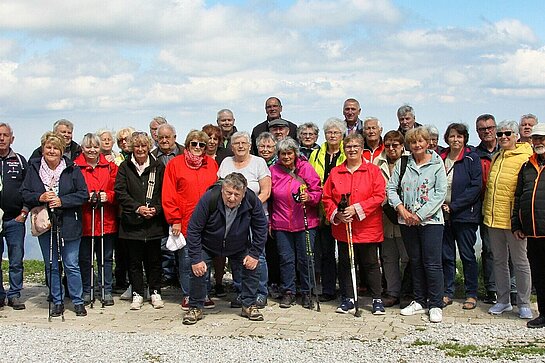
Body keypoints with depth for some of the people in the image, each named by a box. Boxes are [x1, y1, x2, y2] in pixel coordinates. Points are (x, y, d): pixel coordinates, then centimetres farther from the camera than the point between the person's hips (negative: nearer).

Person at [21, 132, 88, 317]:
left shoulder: (72, 169, -4)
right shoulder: (34, 168, 3)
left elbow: (83, 194, -6)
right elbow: (24, 193, 4)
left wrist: (62, 201, -16)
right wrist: (40, 198, -15)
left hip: (69, 225, -3)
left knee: (71, 265, 2)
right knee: (51, 266, 11)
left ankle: (78, 301, 14)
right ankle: (57, 302, 22)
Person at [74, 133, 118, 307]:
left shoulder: (110, 166, 8)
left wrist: (108, 196, -13)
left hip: (106, 220, 2)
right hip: (84, 219, -1)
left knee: (106, 258, 9)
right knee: (84, 258, 6)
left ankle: (107, 291, 18)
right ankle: (86, 291, 19)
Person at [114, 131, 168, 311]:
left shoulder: (158, 167, 6)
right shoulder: (125, 167, 4)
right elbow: (120, 192, -3)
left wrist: (156, 209, -11)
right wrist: (137, 208, -14)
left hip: (154, 220, 0)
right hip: (132, 221, 0)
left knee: (154, 259, 6)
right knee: (135, 260, 5)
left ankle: (155, 292, 18)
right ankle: (137, 294, 15)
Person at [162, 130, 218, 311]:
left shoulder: (211, 164, 10)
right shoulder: (175, 164, 1)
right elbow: (168, 196, -2)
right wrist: (174, 220, -7)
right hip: (185, 222, -2)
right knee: (186, 259, 2)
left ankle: (204, 294, 19)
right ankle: (187, 295, 15)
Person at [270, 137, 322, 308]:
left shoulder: (306, 168, 0)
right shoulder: (273, 170, 5)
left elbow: (318, 191, 2)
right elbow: (269, 197, 12)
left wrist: (309, 197, -20)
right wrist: (268, 221, 11)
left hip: (305, 222, -2)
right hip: (281, 223, 2)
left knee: (305, 259, 2)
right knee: (286, 259, 5)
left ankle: (307, 293, 14)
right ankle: (288, 292, 16)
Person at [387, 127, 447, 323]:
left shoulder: (437, 164, -2)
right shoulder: (403, 164, 8)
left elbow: (441, 193, -7)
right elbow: (391, 187, 6)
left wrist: (420, 214, -12)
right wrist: (401, 208, -9)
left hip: (430, 220, -4)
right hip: (407, 221, 4)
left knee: (432, 263, -5)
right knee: (415, 262, 12)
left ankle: (436, 305, 3)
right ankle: (419, 301, 22)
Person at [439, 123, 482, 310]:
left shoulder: (472, 158, -4)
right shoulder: (441, 158, 9)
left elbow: (476, 187, -11)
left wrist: (453, 206, -14)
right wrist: (440, 205, -2)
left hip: (465, 214, -4)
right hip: (444, 214, 4)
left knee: (467, 254, 2)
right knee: (446, 255, 8)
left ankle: (471, 294, 12)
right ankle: (447, 293, 17)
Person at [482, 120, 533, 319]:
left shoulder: (525, 157, -8)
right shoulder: (496, 158, 14)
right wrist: (486, 210, 18)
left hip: (513, 218, -7)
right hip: (494, 218, 7)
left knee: (520, 261, 3)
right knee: (499, 260, 13)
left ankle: (524, 304, 13)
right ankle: (503, 300, 23)